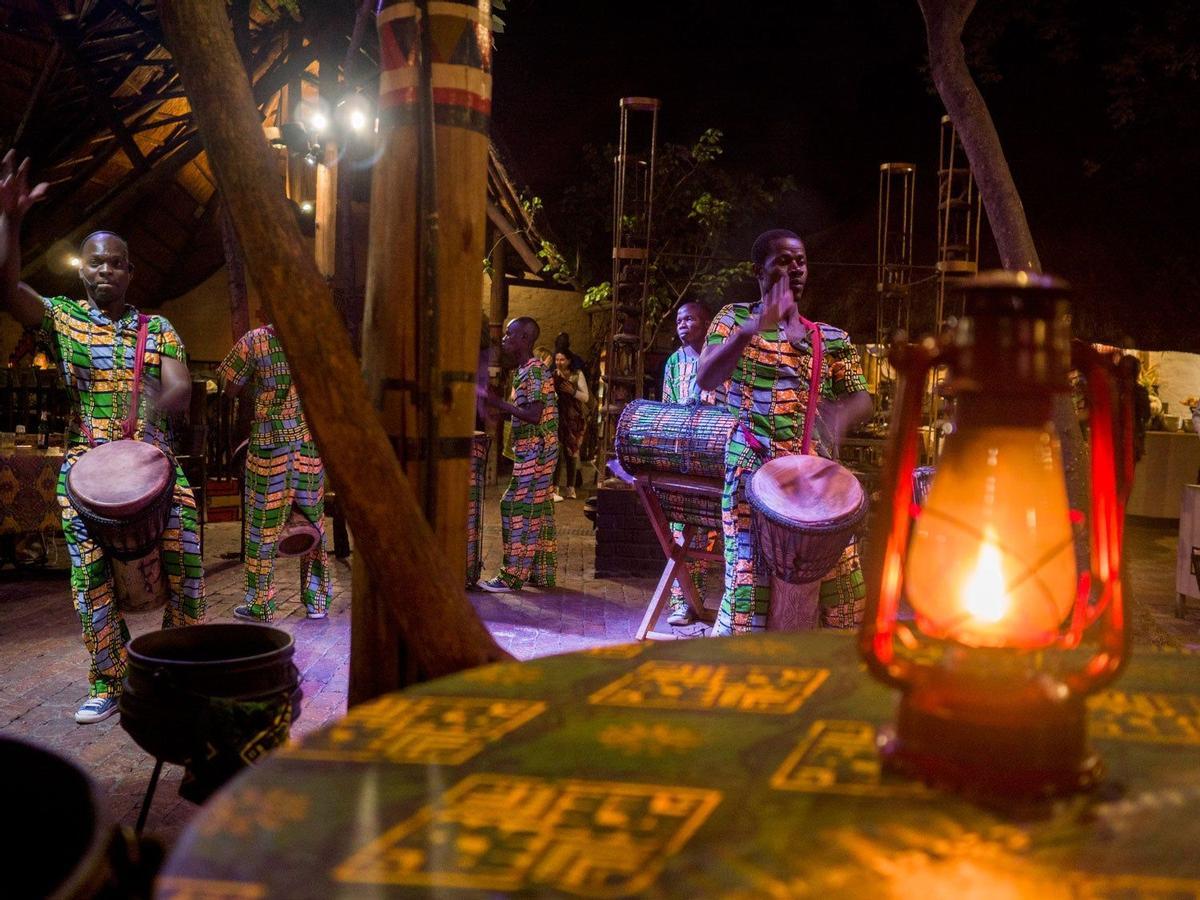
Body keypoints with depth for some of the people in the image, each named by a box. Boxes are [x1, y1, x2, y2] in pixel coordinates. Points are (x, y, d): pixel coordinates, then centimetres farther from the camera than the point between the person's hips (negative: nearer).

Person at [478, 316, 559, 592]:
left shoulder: (534, 371, -15)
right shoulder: (523, 371, 15)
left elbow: (534, 415, -23)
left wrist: (497, 403, -20)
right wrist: (496, 405, 12)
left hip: (535, 450, -10)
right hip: (531, 449, 10)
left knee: (518, 507, -7)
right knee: (537, 509, 12)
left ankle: (513, 575, -3)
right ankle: (541, 572, 19)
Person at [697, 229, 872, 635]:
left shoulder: (833, 338, 14)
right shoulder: (735, 319, 5)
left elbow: (862, 399, 7)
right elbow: (705, 378, -11)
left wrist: (839, 413, -18)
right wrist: (753, 327, -26)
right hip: (754, 475, -4)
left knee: (840, 590, 2)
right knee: (751, 581, -7)